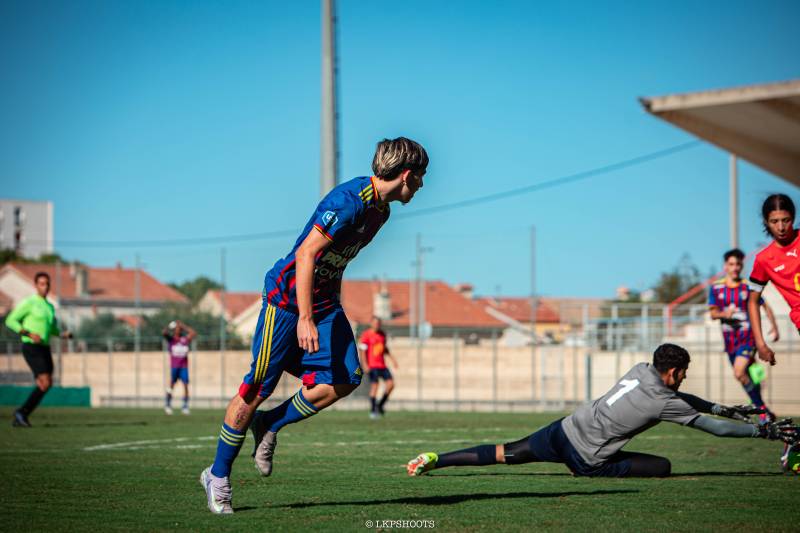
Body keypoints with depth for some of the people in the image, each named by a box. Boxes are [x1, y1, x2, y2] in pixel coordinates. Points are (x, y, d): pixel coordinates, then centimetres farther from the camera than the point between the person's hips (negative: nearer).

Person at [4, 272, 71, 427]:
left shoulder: (50, 307, 17)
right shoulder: (29, 302, -7)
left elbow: (53, 329, 27)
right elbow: (10, 321, -9)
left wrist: (64, 334, 4)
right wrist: (29, 334, -20)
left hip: (44, 349, 8)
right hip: (31, 348, -8)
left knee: (44, 386, 3)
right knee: (45, 383, -19)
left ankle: (19, 419, 11)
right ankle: (22, 412, -6)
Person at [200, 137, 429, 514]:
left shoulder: (380, 209, 7)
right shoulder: (349, 201, -24)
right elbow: (306, 254, -28)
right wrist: (305, 318, -31)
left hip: (324, 299, 8)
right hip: (288, 295, -8)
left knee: (346, 378, -9)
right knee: (257, 388, -3)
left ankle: (269, 425, 10)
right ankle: (218, 475, 10)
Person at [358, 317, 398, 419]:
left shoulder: (382, 334, 14)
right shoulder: (366, 335, -6)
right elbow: (362, 350, -9)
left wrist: (392, 358, 20)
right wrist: (364, 365, -16)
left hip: (382, 364, 7)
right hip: (372, 365, -7)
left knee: (390, 384, -2)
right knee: (374, 385, -12)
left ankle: (380, 405, 15)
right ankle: (373, 411, -6)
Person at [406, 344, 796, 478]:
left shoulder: (640, 370, 8)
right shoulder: (666, 404, -11)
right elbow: (716, 429, -6)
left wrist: (723, 408, 30)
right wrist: (766, 431, 3)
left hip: (562, 431, 7)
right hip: (587, 460, -7)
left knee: (504, 454, 15)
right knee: (663, 467, 1)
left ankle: (433, 460, 8)